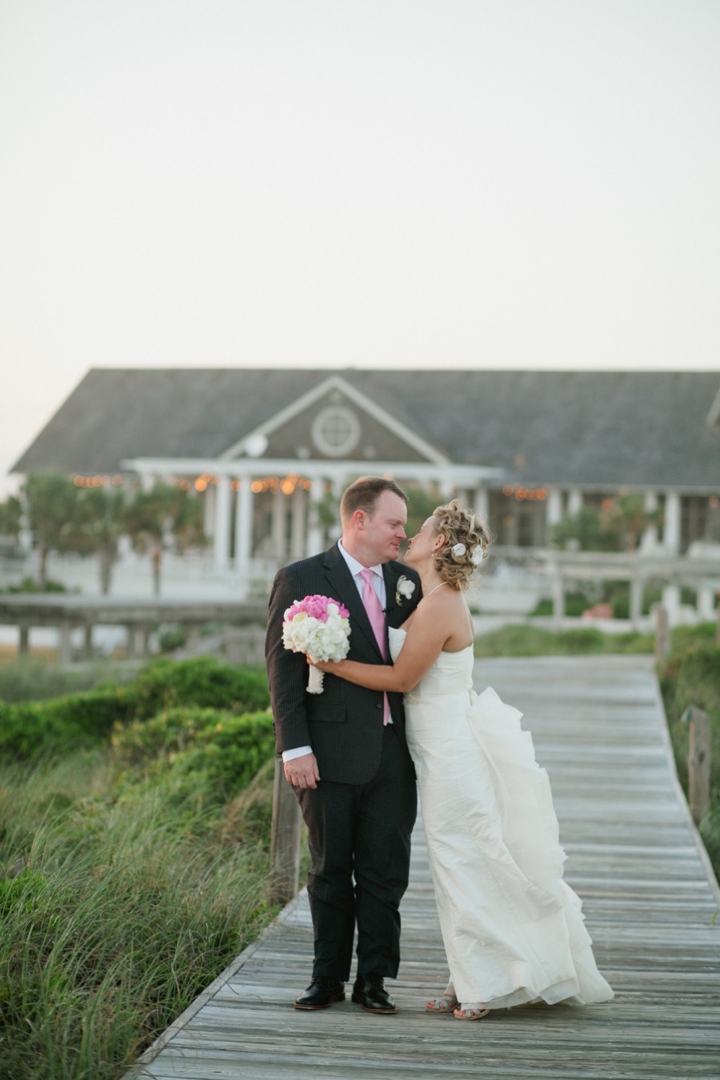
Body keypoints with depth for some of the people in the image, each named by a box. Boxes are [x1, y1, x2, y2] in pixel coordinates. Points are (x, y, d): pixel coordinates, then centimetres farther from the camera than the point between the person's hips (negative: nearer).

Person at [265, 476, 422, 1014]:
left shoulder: (406, 580, 10)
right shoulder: (301, 579, -4)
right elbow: (283, 668, -6)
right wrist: (295, 747, -13)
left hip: (392, 751, 4)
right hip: (331, 753, -4)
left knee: (385, 870, 5)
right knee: (331, 870, 7)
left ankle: (374, 980, 14)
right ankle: (328, 978, 18)